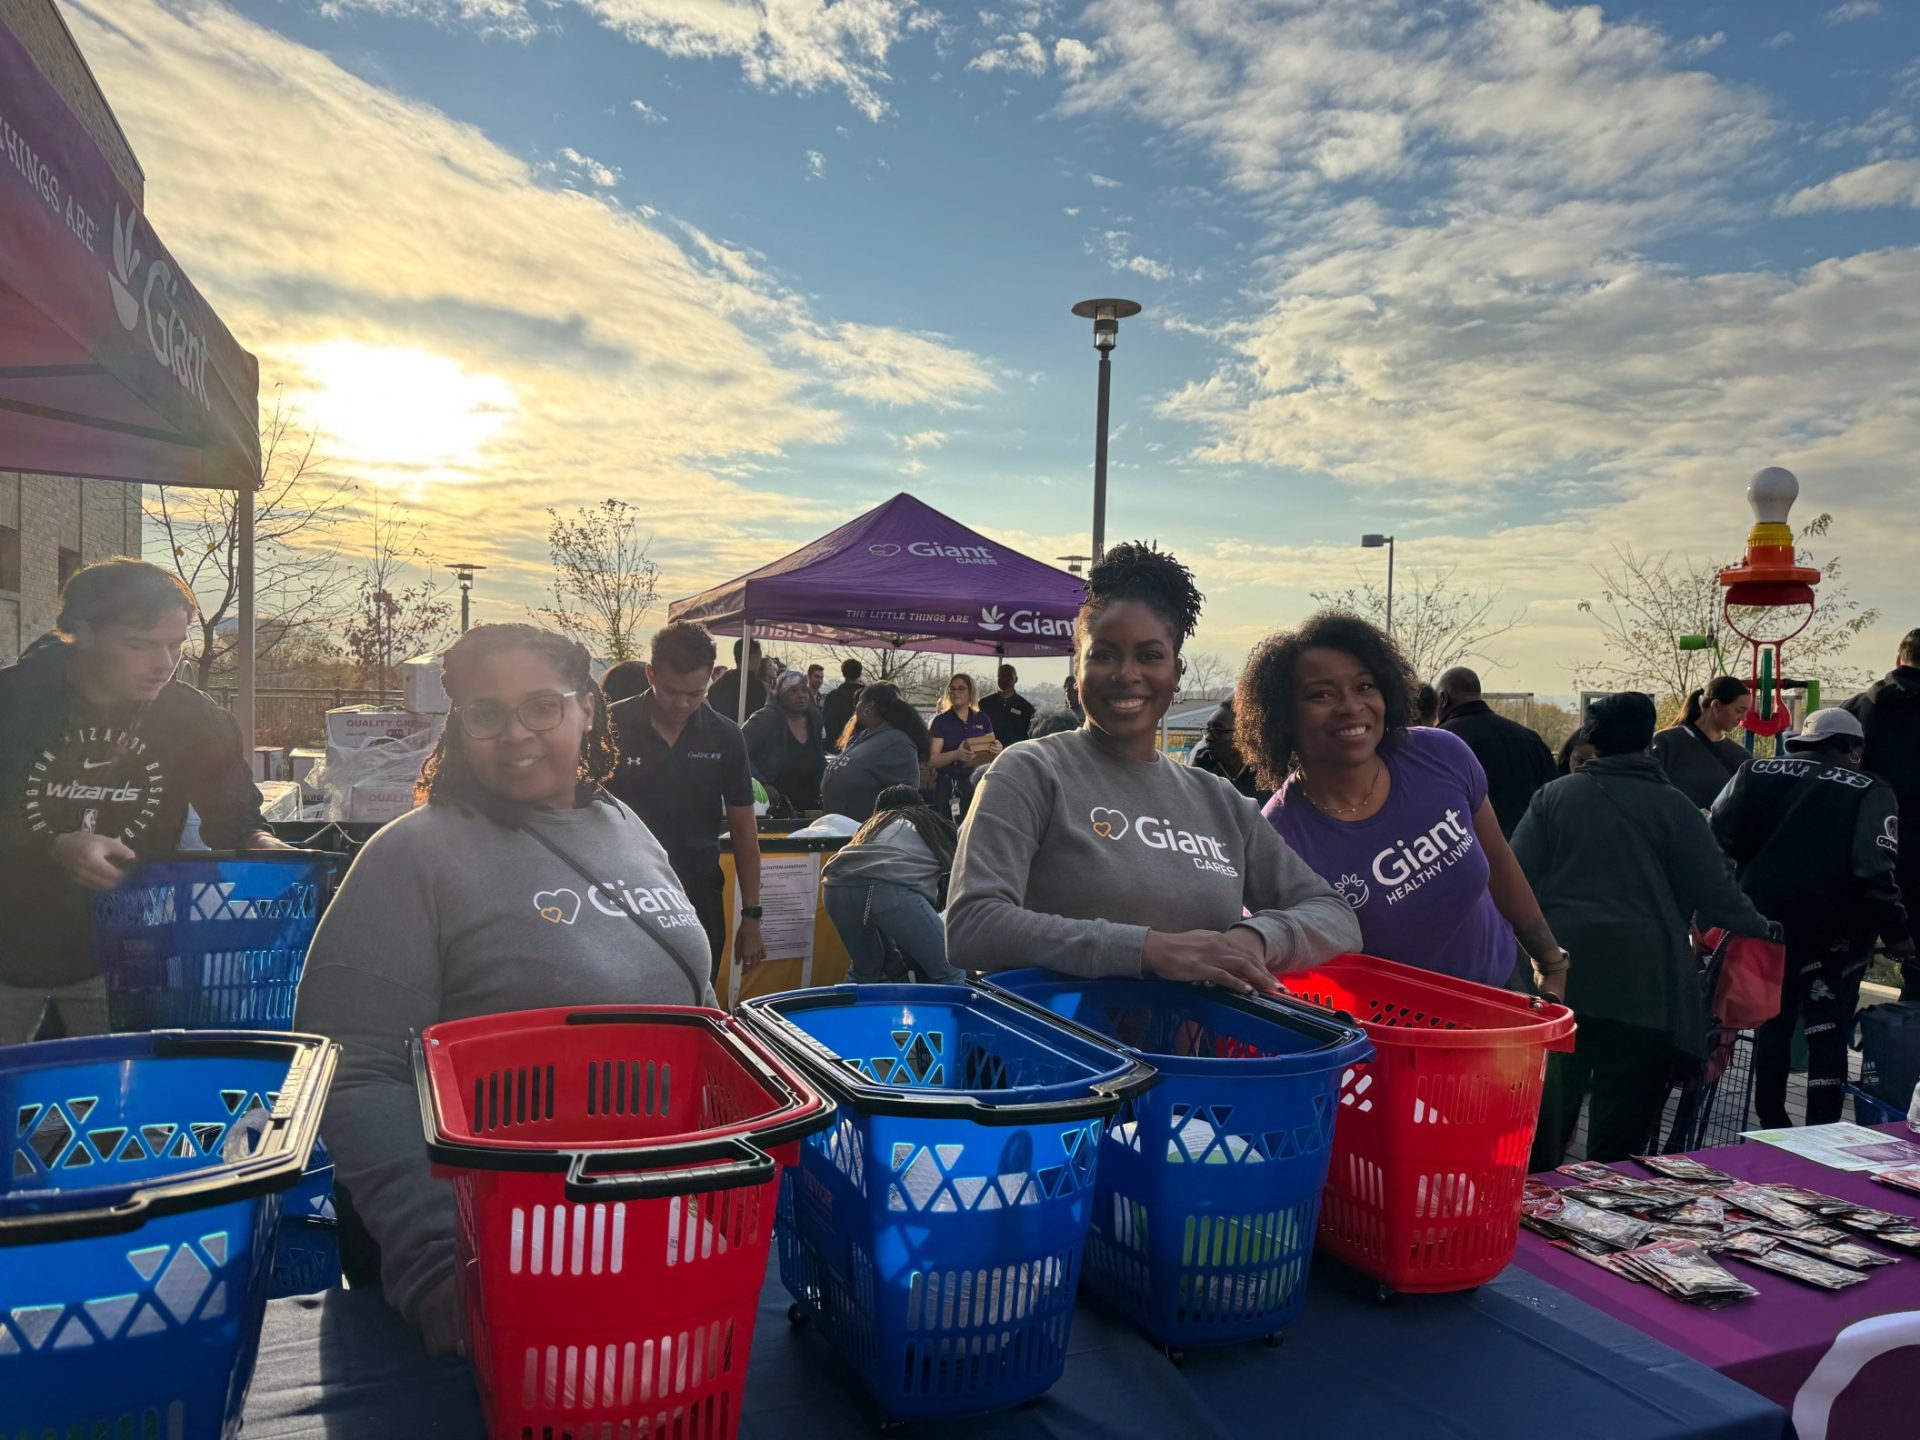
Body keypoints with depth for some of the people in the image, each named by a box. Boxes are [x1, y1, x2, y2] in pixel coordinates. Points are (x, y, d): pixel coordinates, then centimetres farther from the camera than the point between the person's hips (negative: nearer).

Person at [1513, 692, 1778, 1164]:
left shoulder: (1554, 796, 3)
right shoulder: (1672, 806, 1)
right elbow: (1714, 892, 3)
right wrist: (1761, 928, 20)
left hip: (1561, 978, 2)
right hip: (1643, 985, -1)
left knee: (1549, 1112, 11)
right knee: (1622, 1128, 6)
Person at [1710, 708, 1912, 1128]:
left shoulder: (1758, 773, 2)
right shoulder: (1871, 791, -7)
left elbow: (1719, 837, -4)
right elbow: (1875, 871, -16)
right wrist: (1897, 933, -7)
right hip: (1833, 934, -3)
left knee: (1771, 1020, 18)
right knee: (1827, 1035, 7)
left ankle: (1770, 1125, 26)